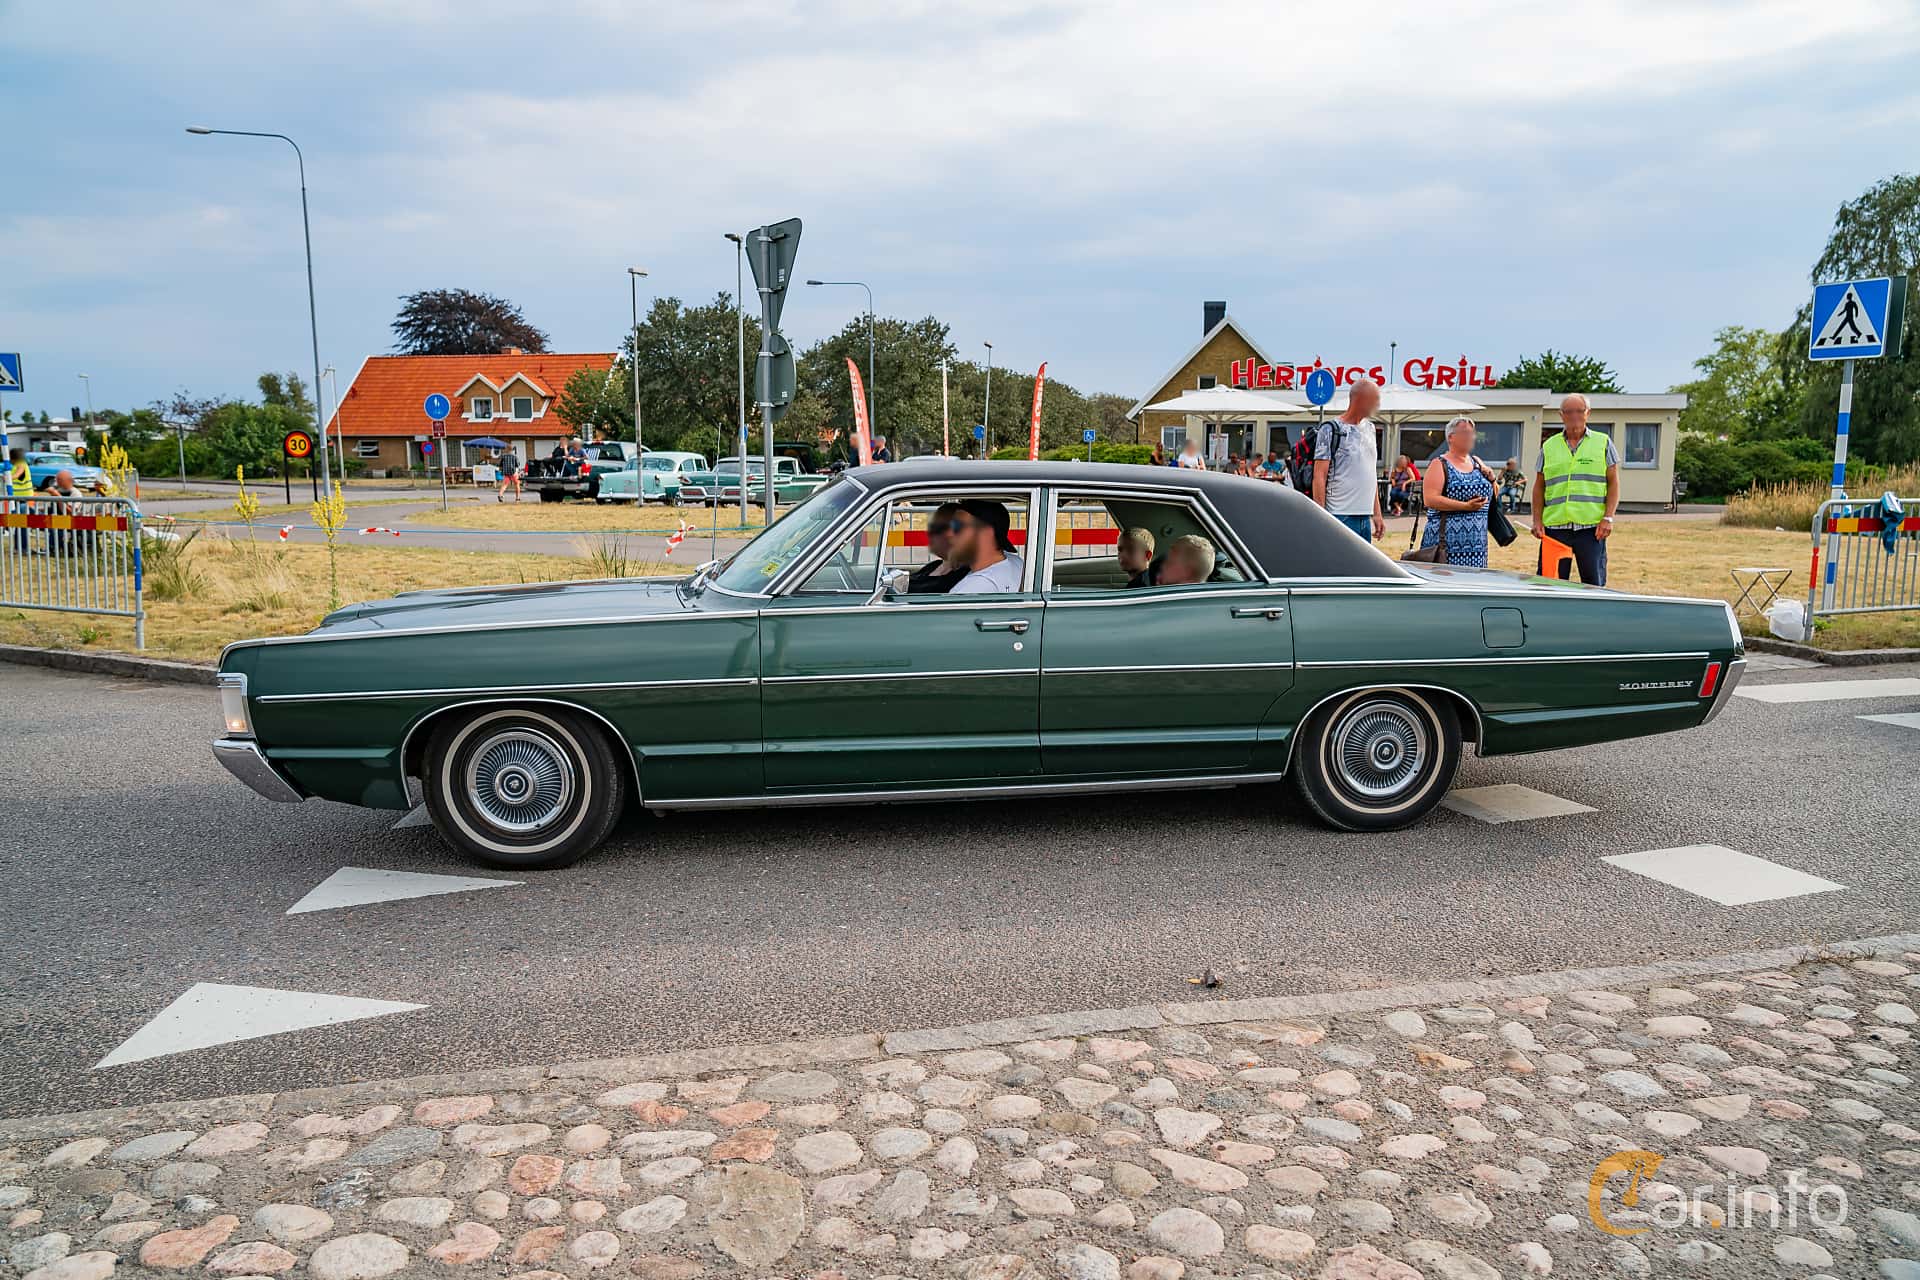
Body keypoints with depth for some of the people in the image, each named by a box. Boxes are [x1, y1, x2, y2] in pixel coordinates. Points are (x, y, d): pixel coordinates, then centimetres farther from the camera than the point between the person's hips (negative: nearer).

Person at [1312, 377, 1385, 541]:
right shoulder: (1331, 431, -6)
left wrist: (1377, 514, 18)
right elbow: (1319, 476, -11)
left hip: (1365, 519, 8)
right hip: (1340, 517, -8)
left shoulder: (1369, 429, 17)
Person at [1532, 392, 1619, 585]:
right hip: (1555, 526, 1)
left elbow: (1613, 483, 6)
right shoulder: (1549, 447, 13)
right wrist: (1537, 520, 3)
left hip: (1591, 527, -1)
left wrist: (1608, 518, -5)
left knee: (1594, 584, 1)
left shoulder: (1603, 443, 9)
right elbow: (1539, 487, 14)